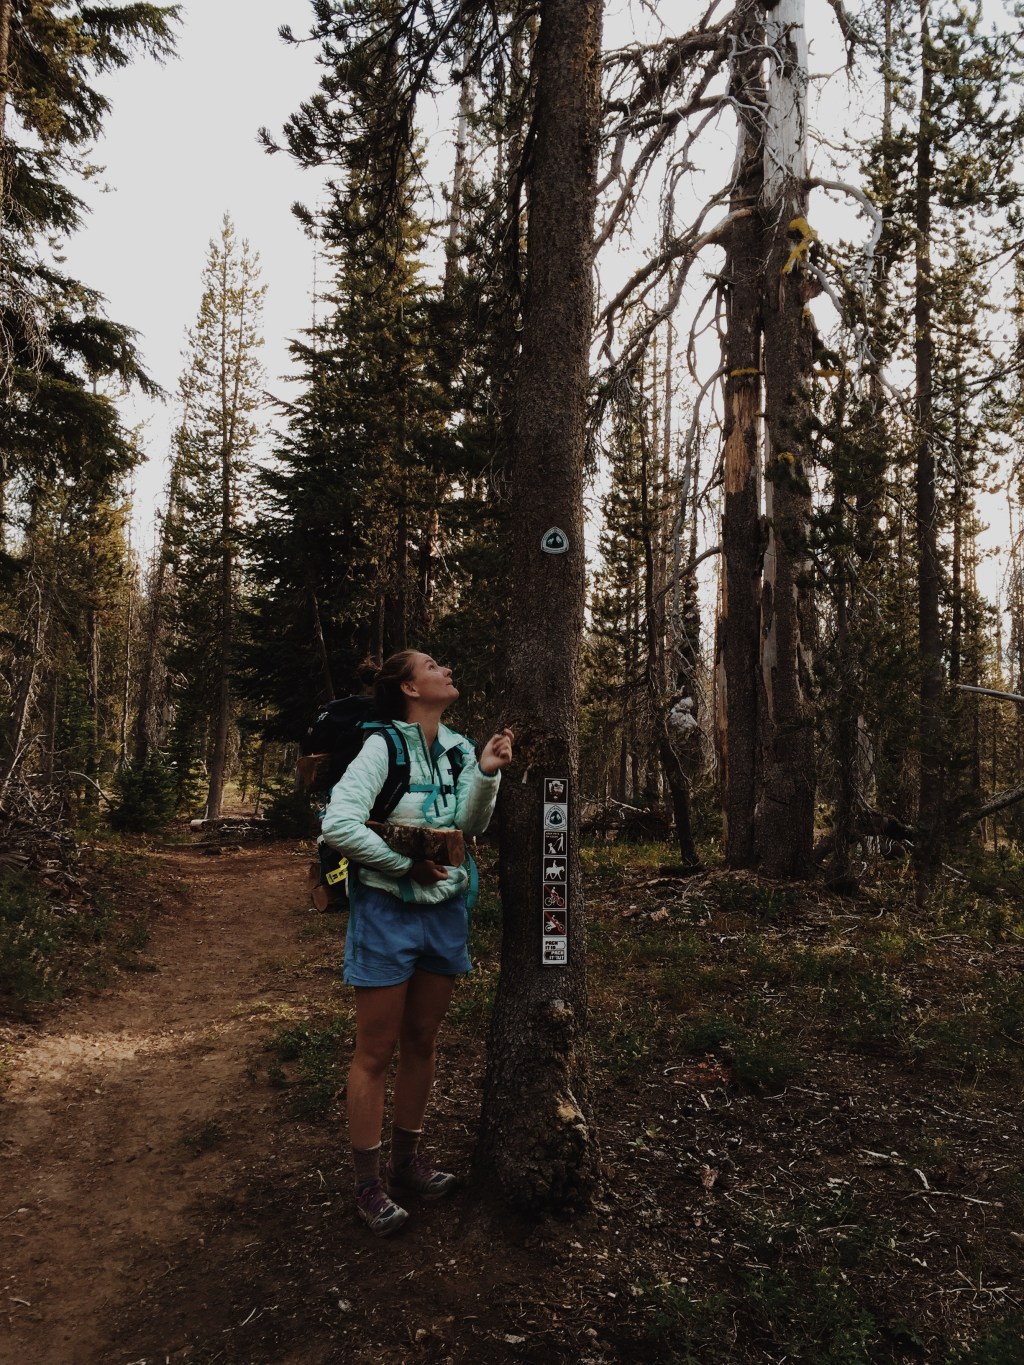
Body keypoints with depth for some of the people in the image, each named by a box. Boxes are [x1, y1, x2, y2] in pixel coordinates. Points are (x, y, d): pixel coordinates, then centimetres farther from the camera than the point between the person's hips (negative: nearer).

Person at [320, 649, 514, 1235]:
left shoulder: (460, 747, 3)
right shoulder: (385, 746, -17)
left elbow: (470, 828, 2)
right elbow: (339, 825, -25)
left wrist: (486, 774, -14)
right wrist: (407, 866, -16)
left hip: (446, 910, 7)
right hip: (388, 911, -6)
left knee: (422, 1043, 18)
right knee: (376, 1052, 6)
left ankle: (408, 1160, 36)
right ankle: (370, 1182, 22)